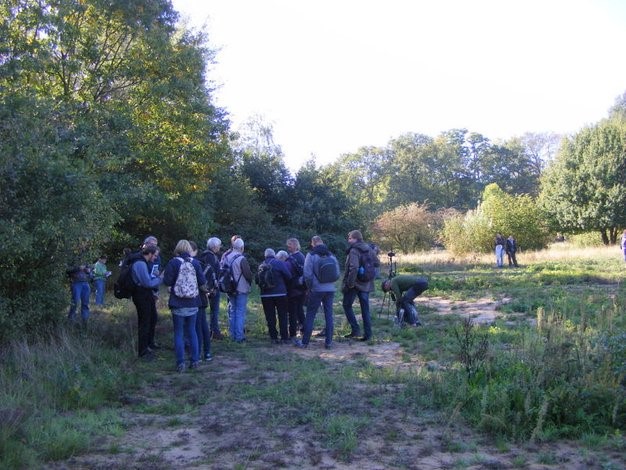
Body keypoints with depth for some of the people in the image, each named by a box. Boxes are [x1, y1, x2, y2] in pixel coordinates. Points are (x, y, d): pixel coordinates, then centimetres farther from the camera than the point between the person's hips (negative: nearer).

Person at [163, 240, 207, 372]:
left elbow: (167, 281, -13)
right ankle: (194, 360, 18)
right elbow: (202, 282, -3)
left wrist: (164, 275, 8)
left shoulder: (173, 262, -10)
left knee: (179, 333, 4)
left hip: (178, 303, -3)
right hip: (193, 303, 3)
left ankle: (180, 363, 3)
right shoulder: (195, 262, -2)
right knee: (192, 331, 15)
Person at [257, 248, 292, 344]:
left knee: (270, 317, 7)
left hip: (265, 295, 3)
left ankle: (273, 337, 7)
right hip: (280, 293, -2)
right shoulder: (279, 263, -6)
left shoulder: (261, 265, 5)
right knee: (283, 315, 7)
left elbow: (257, 280, 3)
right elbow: (288, 276, -10)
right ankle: (284, 337, 8)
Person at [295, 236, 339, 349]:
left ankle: (304, 342, 10)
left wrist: (310, 287, 2)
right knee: (329, 315, 9)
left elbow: (307, 274, -11)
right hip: (330, 289, 3)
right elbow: (337, 273, 8)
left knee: (310, 315, 5)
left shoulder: (311, 255, -8)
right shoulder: (331, 255, 5)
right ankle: (328, 342, 11)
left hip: (316, 290, -3)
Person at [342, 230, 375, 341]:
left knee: (347, 305, 10)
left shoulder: (354, 250, -15)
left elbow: (353, 268, -26)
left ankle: (355, 330, 3)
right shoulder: (368, 249, 9)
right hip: (366, 284, 7)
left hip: (354, 283, -7)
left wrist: (350, 283, -19)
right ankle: (367, 333, 10)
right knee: (365, 309, 10)